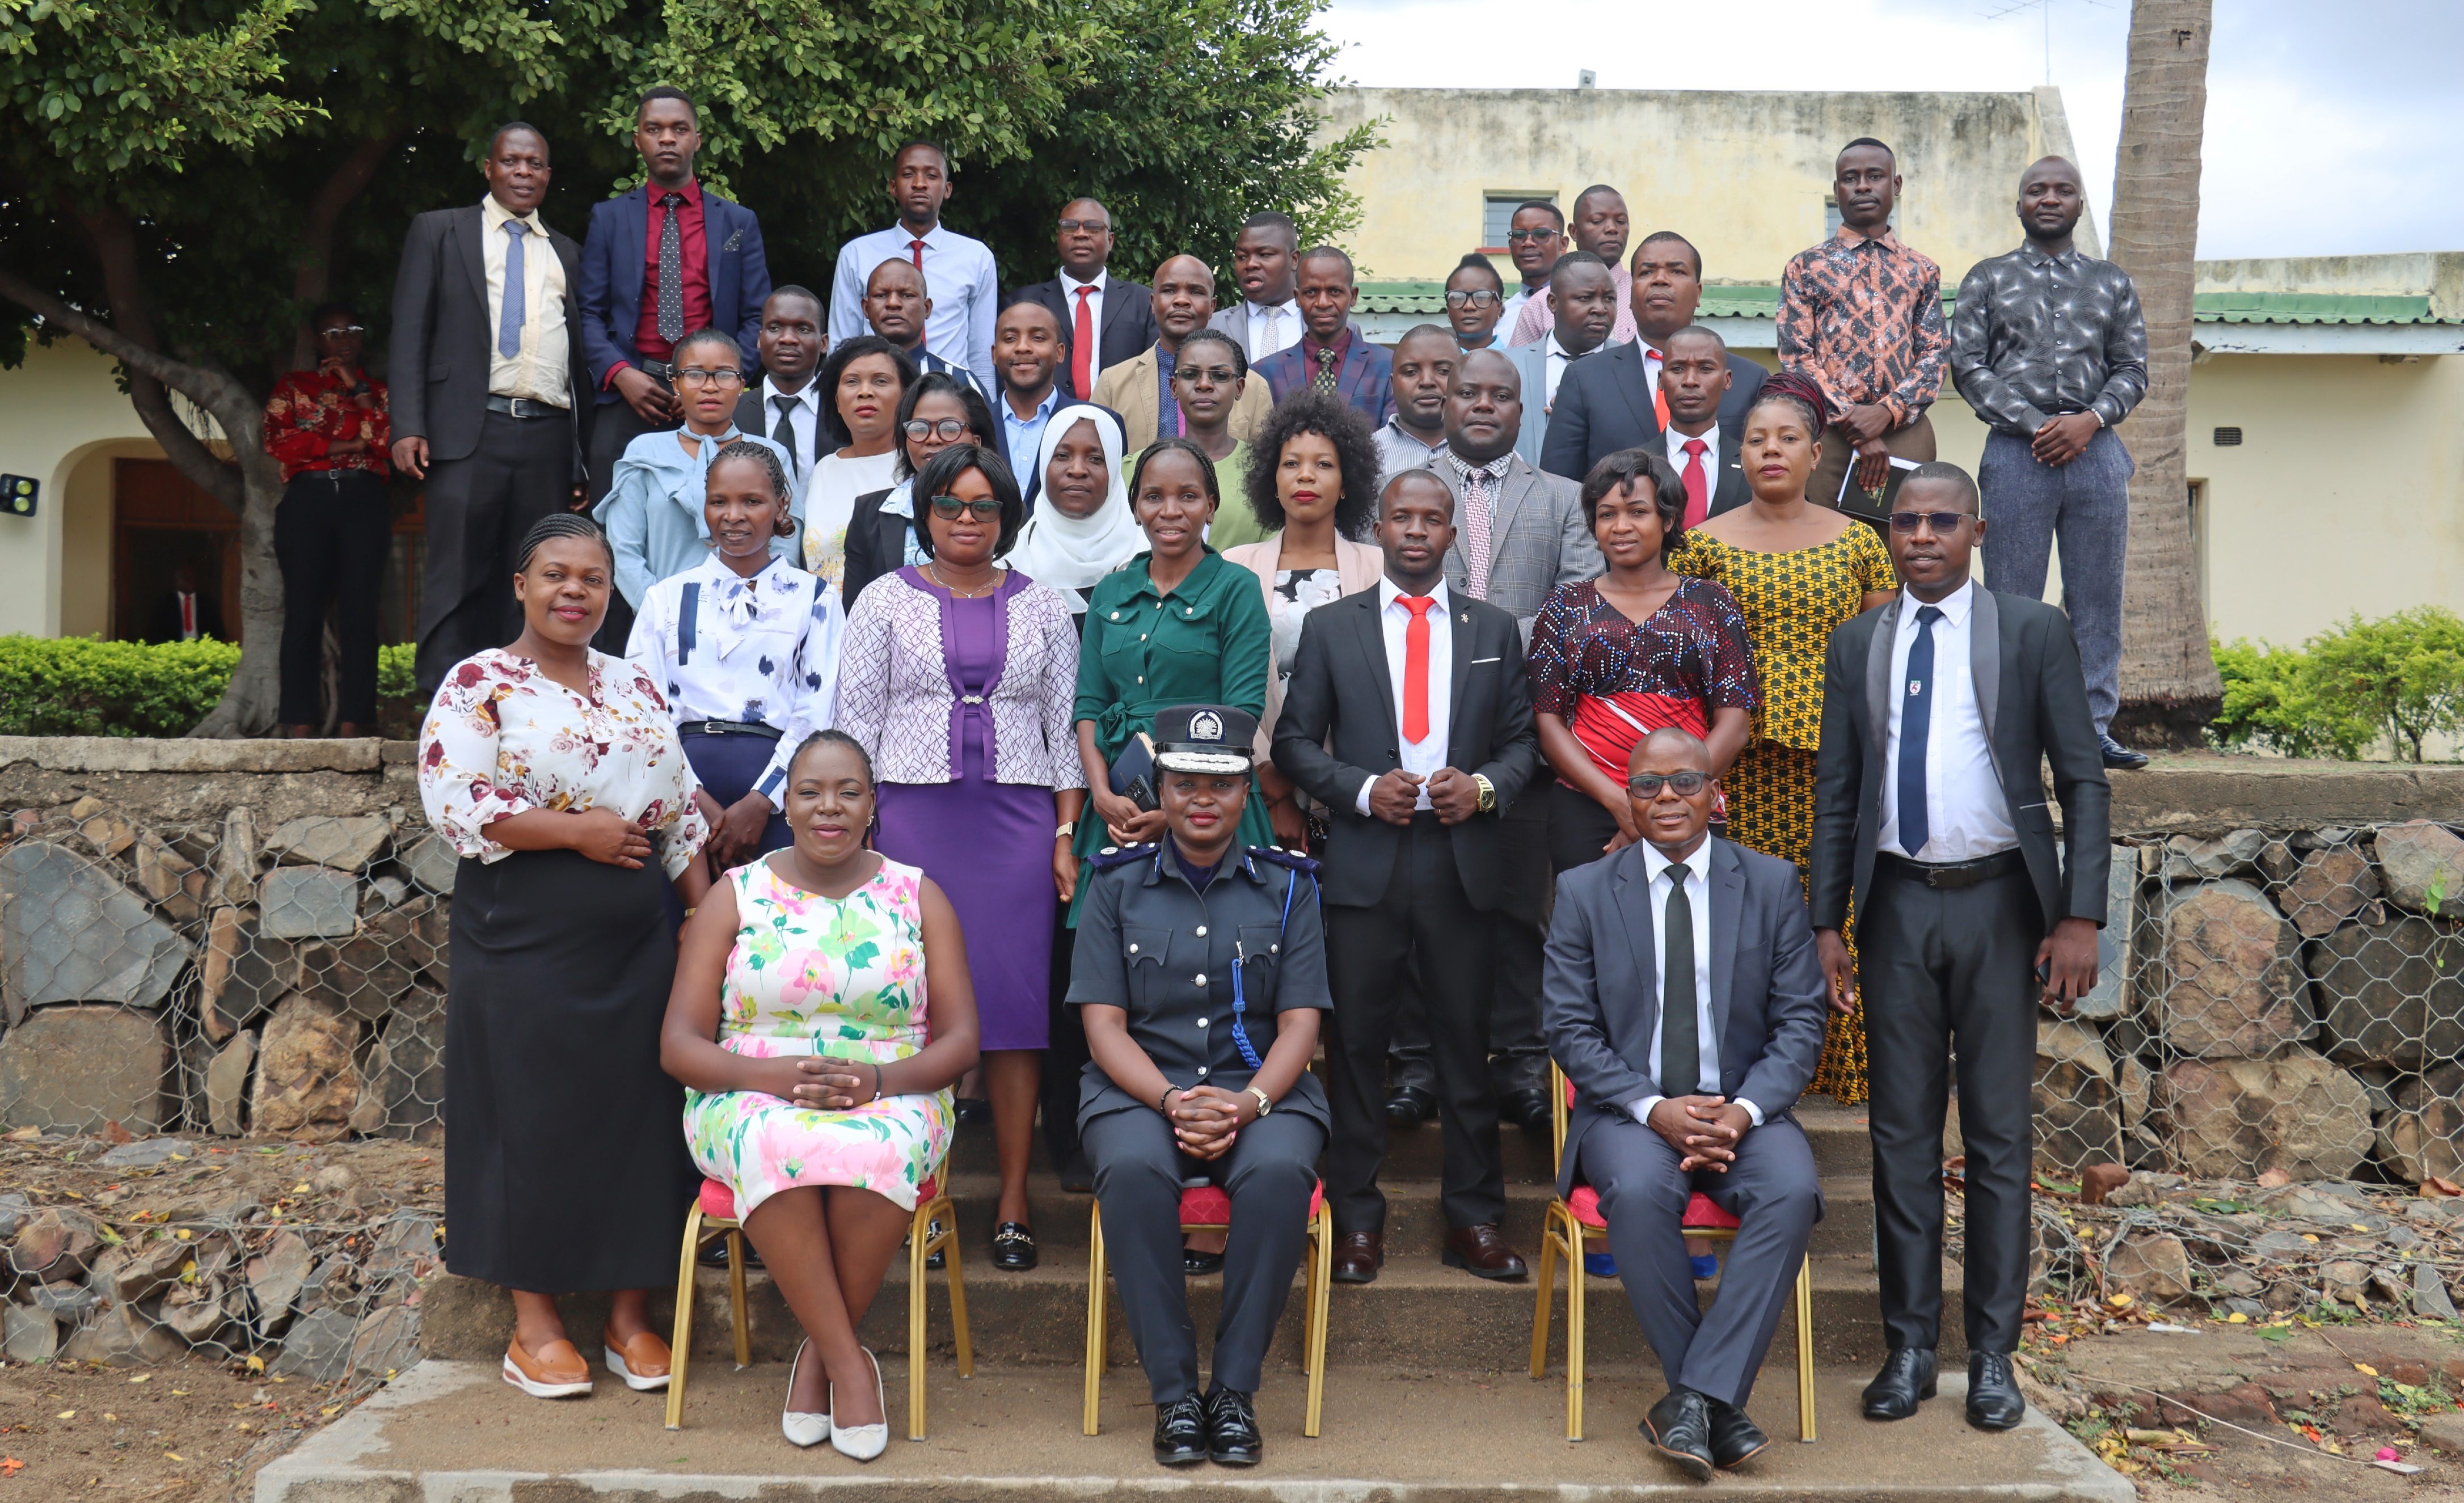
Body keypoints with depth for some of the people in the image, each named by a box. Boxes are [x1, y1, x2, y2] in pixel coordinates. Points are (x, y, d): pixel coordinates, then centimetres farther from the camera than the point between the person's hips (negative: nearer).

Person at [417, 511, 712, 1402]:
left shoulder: (635, 687, 14)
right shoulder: (479, 684, -3)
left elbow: (680, 810, 17)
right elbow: (454, 803, -14)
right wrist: (578, 831, -15)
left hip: (637, 945, 5)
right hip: (526, 950, -5)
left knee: (639, 1119, 6)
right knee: (535, 1125, 2)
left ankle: (631, 1314, 18)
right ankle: (534, 1323, 15)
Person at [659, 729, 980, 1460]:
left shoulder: (919, 896, 8)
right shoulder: (736, 894, 7)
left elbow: (959, 1040, 3)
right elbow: (679, 1044, 1)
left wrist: (879, 1079, -18)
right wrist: (768, 1074, -19)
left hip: (890, 1101, 0)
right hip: (753, 1102, 0)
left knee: (875, 1148, -36)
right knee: (780, 1145, -37)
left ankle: (818, 1355, -15)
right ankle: (850, 1363, -25)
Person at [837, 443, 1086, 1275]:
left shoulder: (1042, 606, 11)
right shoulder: (886, 601, 7)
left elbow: (1065, 728, 10)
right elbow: (856, 722, 5)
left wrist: (1067, 835, 3)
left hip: (1019, 819, 1)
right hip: (914, 816, -1)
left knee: (1014, 997, 0)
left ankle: (1014, 1197, 7)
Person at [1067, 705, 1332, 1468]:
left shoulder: (1286, 884, 9)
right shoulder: (1117, 883, 9)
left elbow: (1299, 1024, 3)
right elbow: (1104, 1024, 2)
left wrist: (1248, 1103, -16)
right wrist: (1170, 1102, -16)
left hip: (1260, 1086, 0)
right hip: (1139, 1086, 0)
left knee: (1279, 1171, -33)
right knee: (1133, 1170, -34)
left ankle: (1236, 1390, -19)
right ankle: (1173, 1391, -20)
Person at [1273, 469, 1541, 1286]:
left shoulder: (1496, 630, 12)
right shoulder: (1330, 627, 7)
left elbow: (1522, 738, 11)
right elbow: (1295, 741, 5)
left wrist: (1483, 786, -9)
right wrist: (1363, 789, -11)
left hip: (1464, 861, 1)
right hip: (1364, 862, -1)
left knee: (1466, 1041, 6)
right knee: (1356, 1042, 3)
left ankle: (1474, 1218, 16)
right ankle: (1357, 1218, 14)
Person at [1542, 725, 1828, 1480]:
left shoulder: (1773, 885, 6)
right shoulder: (1584, 892, 4)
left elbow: (1800, 1022, 3)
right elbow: (1571, 1029, 0)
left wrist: (1743, 1111, -15)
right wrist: (1654, 1109, -16)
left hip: (1742, 1108, 1)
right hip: (1629, 1109, -1)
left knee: (1793, 1191, -30)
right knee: (1638, 1192, -33)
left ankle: (1695, 1397, -25)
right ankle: (1717, 1406, -18)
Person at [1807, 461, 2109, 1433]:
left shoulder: (2034, 632, 0)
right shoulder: (1856, 644, 8)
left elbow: (2083, 781, -1)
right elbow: (1837, 794, 8)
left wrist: (2081, 917, -10)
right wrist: (1827, 925, 3)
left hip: (2000, 901, -2)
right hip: (1897, 904, 2)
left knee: (1999, 1134, 5)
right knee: (1902, 1134, 7)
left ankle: (1994, 1354, 16)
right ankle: (1909, 1345, 17)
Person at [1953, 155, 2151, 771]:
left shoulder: (2113, 283, 17)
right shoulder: (1988, 279, 11)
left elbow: (2133, 369, 11)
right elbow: (1968, 367, 2)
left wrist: (2090, 420, -9)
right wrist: (2035, 425, -9)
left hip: (2096, 448, 2)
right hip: (2016, 450, -2)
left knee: (2098, 598, 2)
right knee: (2012, 599, -3)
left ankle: (2093, 729, 7)